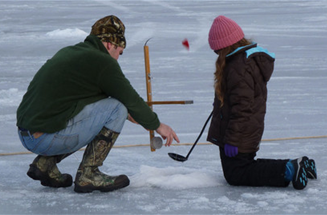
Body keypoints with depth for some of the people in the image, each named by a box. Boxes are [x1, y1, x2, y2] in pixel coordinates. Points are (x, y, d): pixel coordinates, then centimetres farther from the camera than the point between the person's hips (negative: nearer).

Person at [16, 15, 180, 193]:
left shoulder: (68, 52, 20)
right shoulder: (102, 62, -6)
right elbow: (130, 99, 1)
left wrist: (127, 114, 38)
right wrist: (157, 125, 16)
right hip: (49, 137, -9)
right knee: (117, 108, -3)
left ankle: (45, 163, 16)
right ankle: (88, 175, -3)